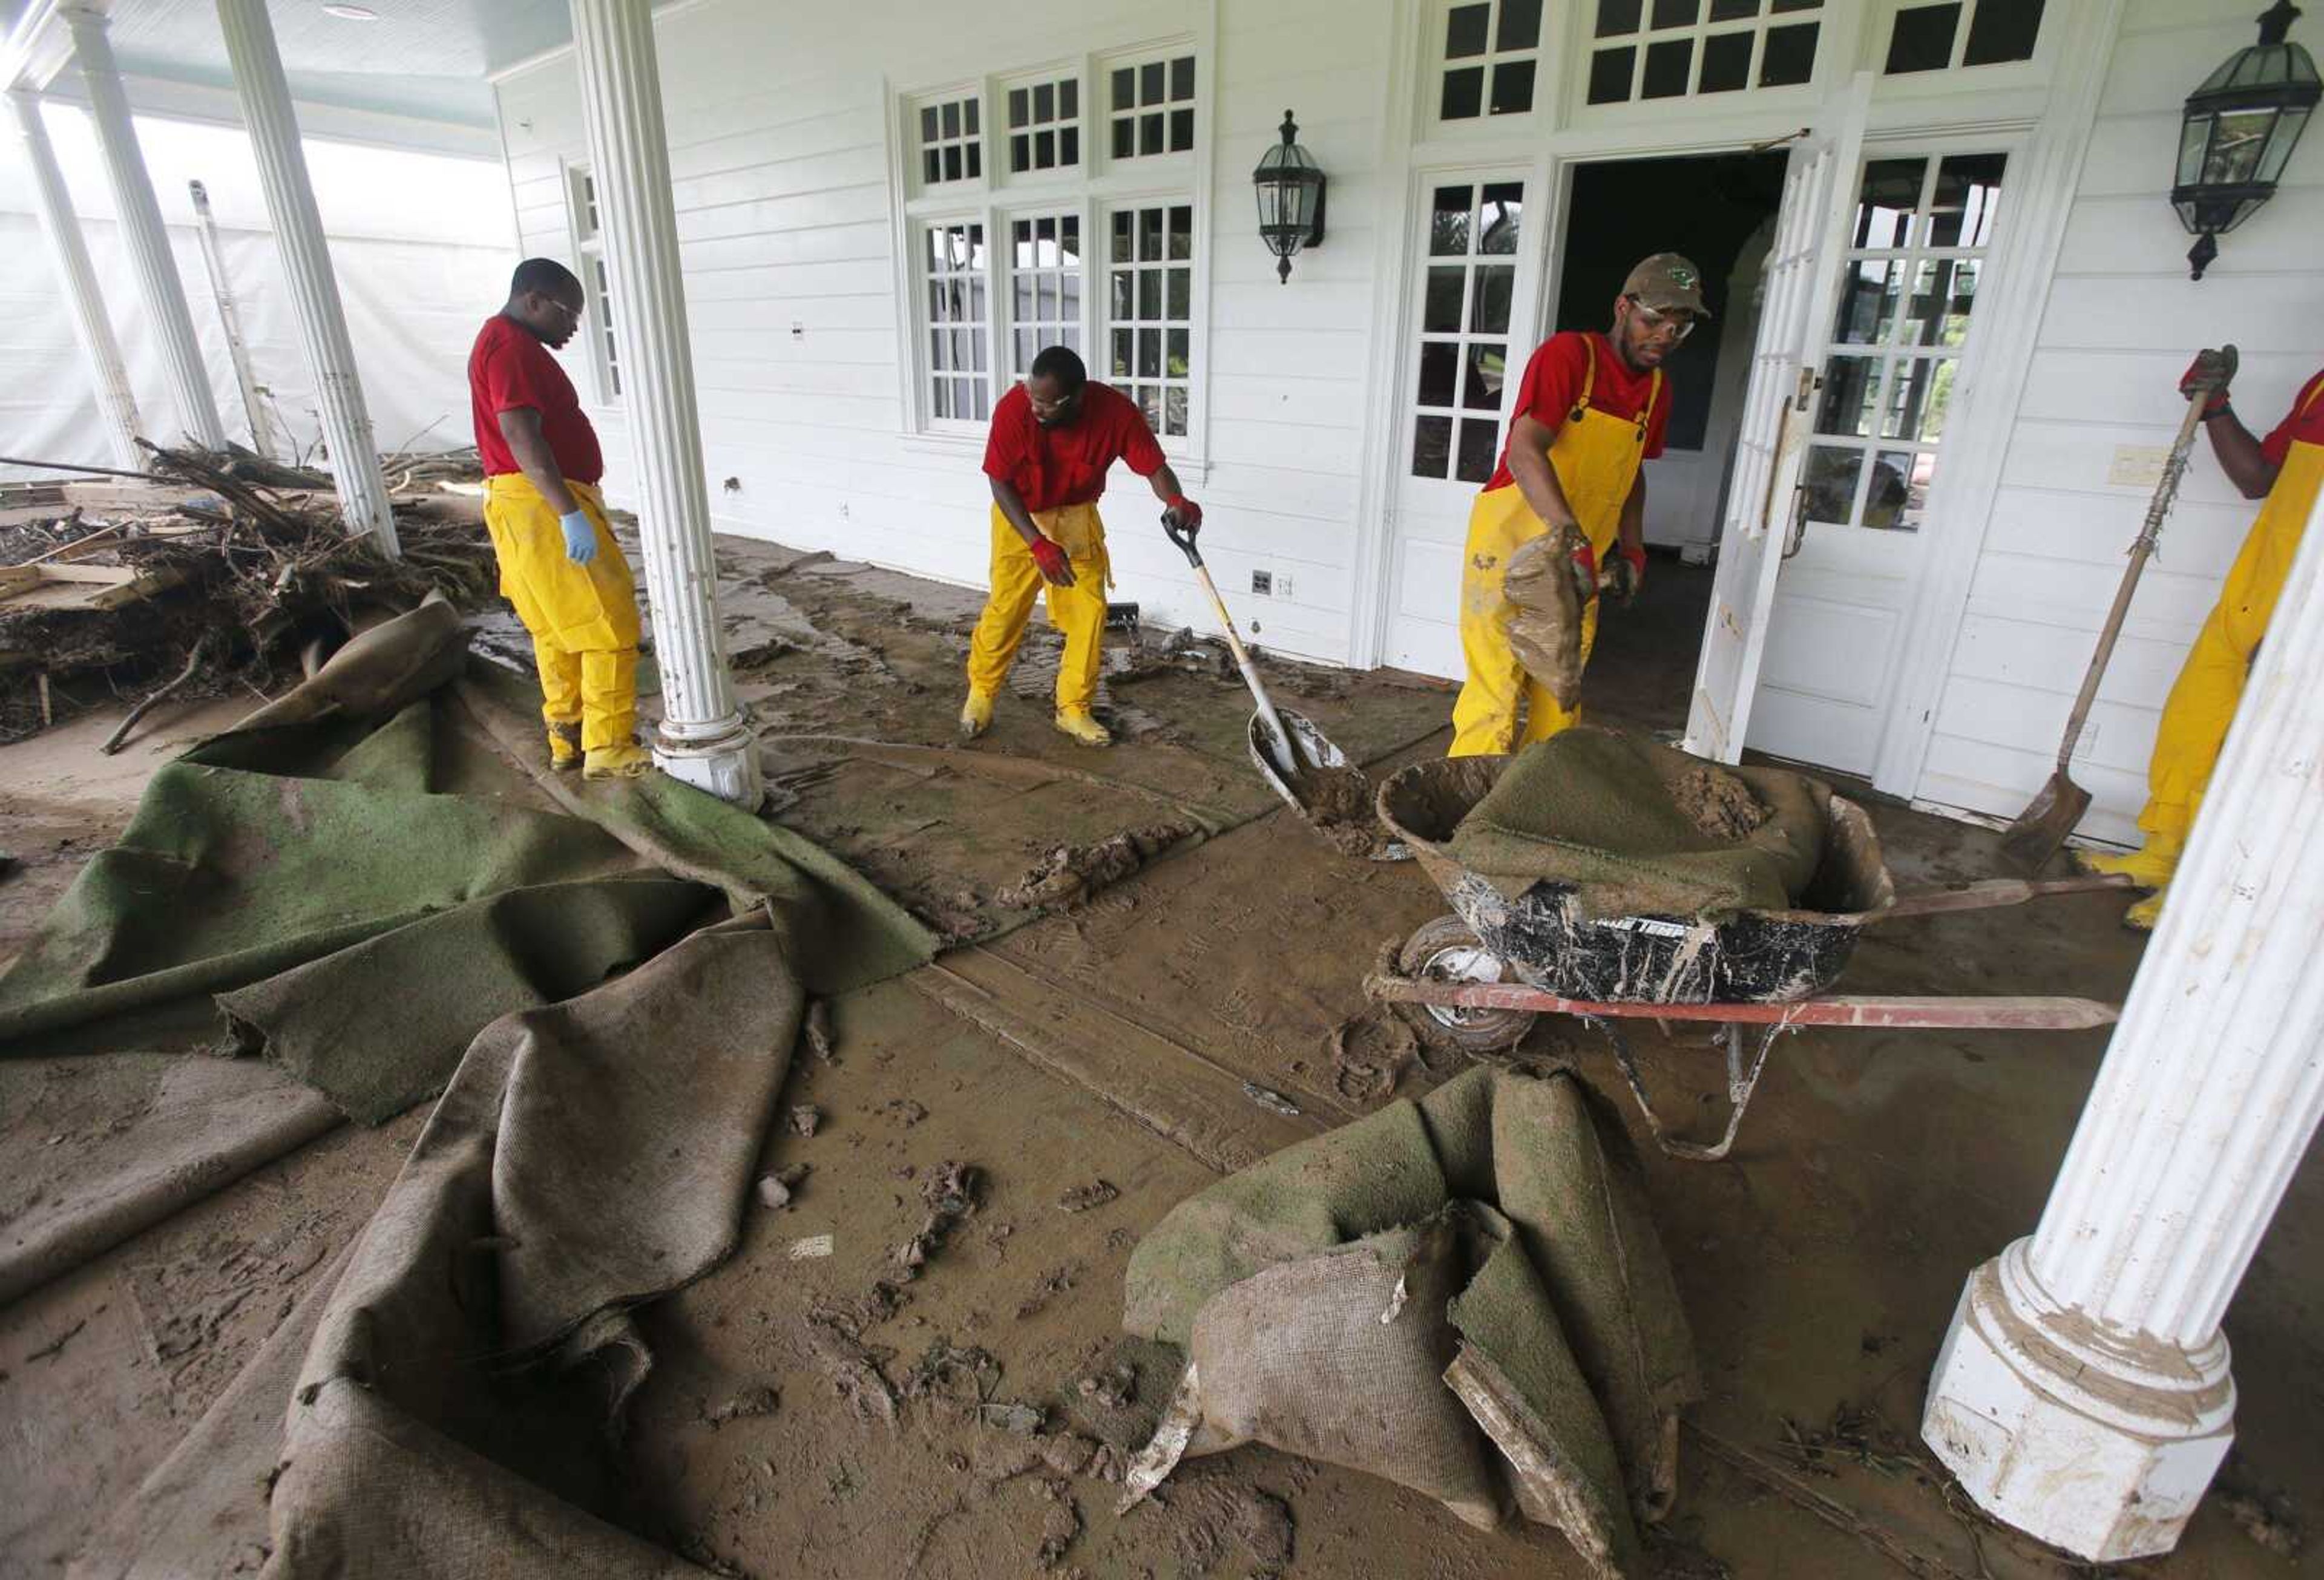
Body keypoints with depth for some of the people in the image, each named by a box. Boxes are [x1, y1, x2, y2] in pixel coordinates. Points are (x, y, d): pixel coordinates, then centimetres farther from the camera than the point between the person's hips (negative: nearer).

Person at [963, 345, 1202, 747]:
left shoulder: (1116, 411, -27)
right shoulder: (1013, 408, -30)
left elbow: (1154, 467, -20)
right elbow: (1001, 484, -23)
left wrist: (1176, 500, -43)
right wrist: (1039, 544, -32)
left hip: (1077, 518, 2)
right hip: (1020, 517, -1)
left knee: (1089, 611, -2)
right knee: (1006, 606, 0)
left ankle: (1074, 708, 12)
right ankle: (981, 691, 23)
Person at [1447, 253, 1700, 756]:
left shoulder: (1657, 389, 11)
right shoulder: (1568, 355, -12)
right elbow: (1524, 452, -27)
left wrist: (1632, 548, 13)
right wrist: (1571, 534, -38)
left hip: (1580, 564, 7)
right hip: (1513, 543, -7)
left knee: (1559, 697, 12)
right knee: (1495, 689, -8)